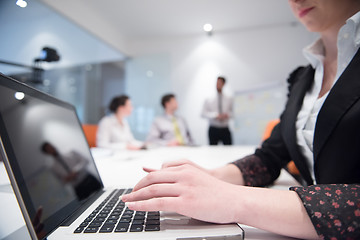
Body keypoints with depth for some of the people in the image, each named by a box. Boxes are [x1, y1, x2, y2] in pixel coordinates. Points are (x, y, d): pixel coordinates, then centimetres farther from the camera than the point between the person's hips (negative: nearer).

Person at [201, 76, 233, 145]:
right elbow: (203, 113, -4)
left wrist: (227, 115, -8)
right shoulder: (209, 99, 1)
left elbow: (232, 112, 15)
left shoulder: (228, 99, 9)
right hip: (213, 129, -2)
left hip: (225, 129, 2)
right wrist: (215, 115, -17)